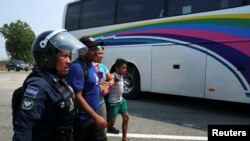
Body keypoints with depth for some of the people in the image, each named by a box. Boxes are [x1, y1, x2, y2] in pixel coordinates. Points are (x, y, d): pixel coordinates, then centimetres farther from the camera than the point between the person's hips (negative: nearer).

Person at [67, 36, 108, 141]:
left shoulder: (90, 64, 7)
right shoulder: (77, 67, -20)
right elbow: (77, 97, -25)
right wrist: (96, 116, -25)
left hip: (93, 116, 9)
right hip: (82, 119, -8)